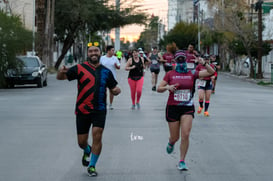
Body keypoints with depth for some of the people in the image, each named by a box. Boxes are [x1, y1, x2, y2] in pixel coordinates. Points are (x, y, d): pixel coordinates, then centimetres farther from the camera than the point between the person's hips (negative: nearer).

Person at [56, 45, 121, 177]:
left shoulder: (106, 72, 7)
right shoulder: (80, 68, 0)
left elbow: (114, 89, 13)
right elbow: (60, 77, 1)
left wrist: (116, 90, -11)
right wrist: (61, 72, -23)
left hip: (99, 110, 0)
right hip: (82, 110, 0)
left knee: (97, 136, -13)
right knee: (81, 142, 6)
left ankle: (92, 166, 5)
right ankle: (87, 151, 43)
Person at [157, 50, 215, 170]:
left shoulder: (192, 74, 3)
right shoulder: (170, 74, 1)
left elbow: (211, 72, 2)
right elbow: (159, 89, 3)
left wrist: (204, 64, -15)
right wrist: (167, 87, -17)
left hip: (187, 108, 0)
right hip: (173, 108, 0)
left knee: (185, 135, -13)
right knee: (175, 137, 6)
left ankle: (182, 162, 0)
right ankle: (171, 143, 45)